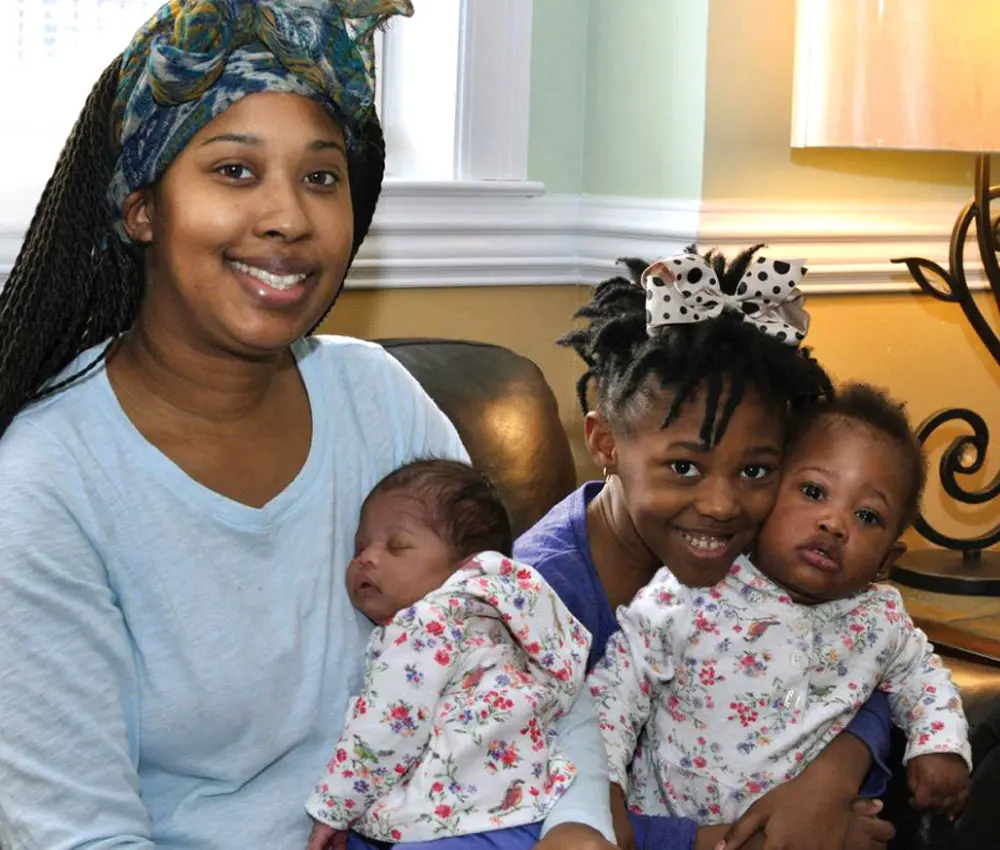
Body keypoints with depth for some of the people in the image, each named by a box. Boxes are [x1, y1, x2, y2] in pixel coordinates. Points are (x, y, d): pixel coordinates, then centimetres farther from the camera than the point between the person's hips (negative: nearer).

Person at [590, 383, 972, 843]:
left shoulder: (881, 621, -2)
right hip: (668, 829, -5)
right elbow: (615, 685, -9)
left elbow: (920, 673, 20)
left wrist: (942, 745, 4)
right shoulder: (688, 595, -16)